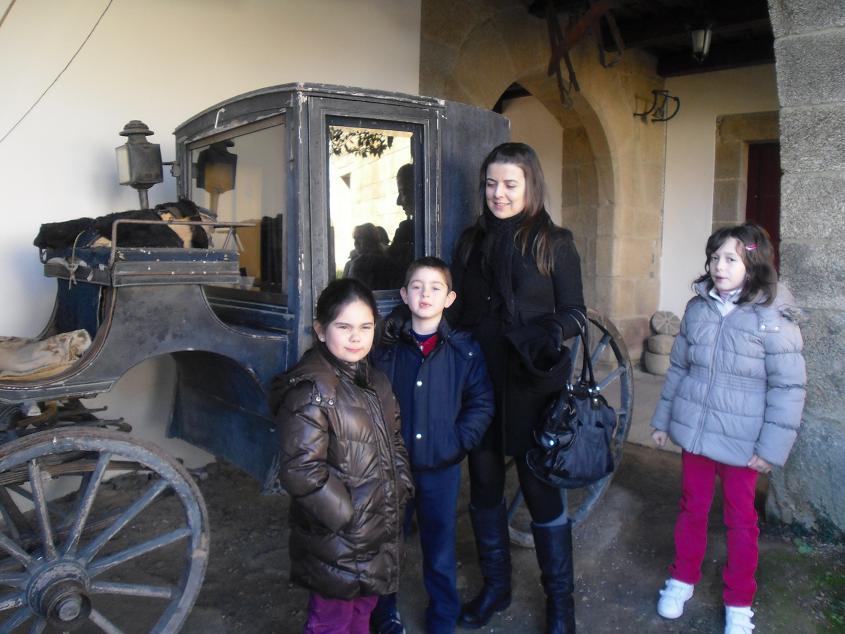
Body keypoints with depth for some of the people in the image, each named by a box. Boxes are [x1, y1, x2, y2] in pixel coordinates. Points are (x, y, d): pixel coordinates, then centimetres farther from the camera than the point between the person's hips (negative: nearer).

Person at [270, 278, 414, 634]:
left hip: (381, 533, 8)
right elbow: (300, 470, -25)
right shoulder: (310, 389, -21)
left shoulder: (375, 383, 6)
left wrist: (401, 488, 5)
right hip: (337, 540, -7)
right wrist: (350, 516, -20)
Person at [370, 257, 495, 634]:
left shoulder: (465, 350, -5)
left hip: (442, 466, 0)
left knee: (441, 551, 13)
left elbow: (481, 402, -2)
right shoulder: (387, 348, -4)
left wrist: (458, 442, -10)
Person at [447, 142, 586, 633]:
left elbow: (574, 313, -3)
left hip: (534, 386, -4)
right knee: (484, 488, 14)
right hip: (480, 381, 5)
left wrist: (554, 331, -23)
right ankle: (495, 586, 35)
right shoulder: (473, 241, 8)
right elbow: (459, 311, 11)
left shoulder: (554, 242, -4)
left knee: (543, 491, 5)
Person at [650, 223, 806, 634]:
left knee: (741, 519, 11)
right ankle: (683, 578, 36)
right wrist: (663, 419, 13)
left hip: (741, 441, -3)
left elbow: (788, 387, -12)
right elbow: (678, 367, 10)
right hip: (694, 430, 4)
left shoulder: (772, 318, -13)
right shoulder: (697, 308, 1)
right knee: (692, 508, 17)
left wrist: (772, 448, -12)